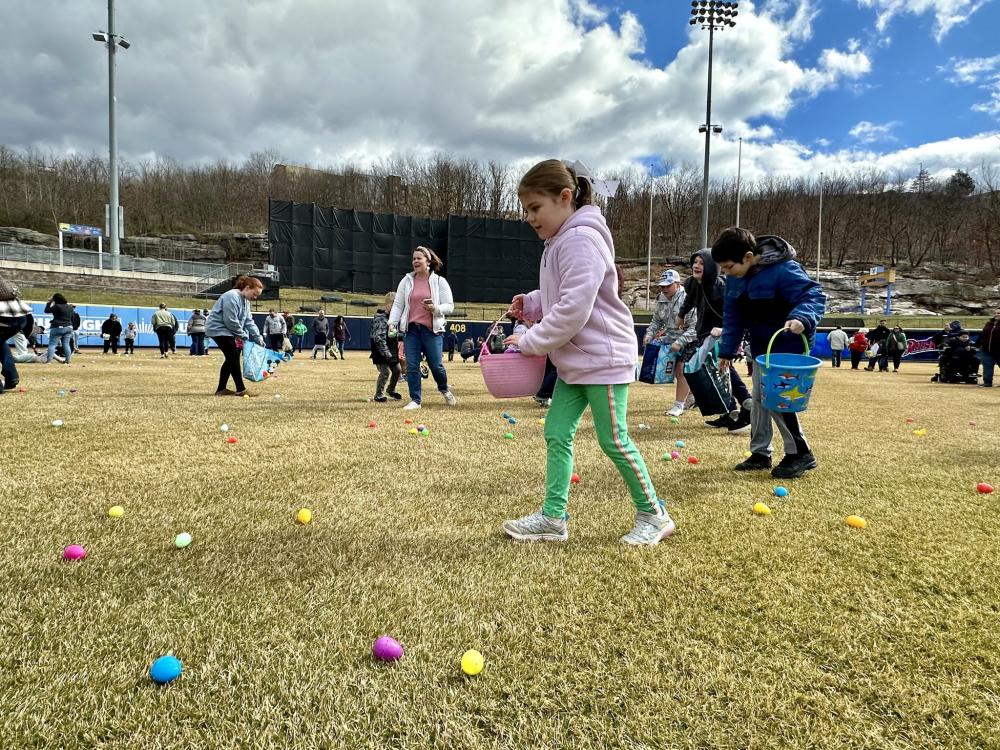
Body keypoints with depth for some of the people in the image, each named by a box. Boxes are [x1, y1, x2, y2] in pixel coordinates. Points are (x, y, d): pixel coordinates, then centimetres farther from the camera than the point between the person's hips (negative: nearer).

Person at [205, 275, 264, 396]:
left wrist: (258, 337, -1)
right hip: (218, 329, -10)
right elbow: (231, 321, -26)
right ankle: (240, 389, -9)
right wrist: (243, 336, -15)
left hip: (226, 331, 10)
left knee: (230, 359, 8)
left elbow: (249, 321, 9)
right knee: (234, 357, -12)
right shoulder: (232, 297, -22)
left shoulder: (245, 300, 10)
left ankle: (221, 389, 14)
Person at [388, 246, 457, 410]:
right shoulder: (406, 281, 7)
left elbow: (449, 306, 2)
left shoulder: (439, 281, 2)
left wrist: (435, 308, -16)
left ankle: (444, 390, 30)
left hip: (432, 330, -2)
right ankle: (415, 400, 11)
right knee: (411, 366, 0)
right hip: (410, 329, 2)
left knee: (436, 365, 0)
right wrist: (392, 323, -5)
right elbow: (397, 305, 7)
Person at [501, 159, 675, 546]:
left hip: (602, 358, -10)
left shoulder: (581, 239, -18)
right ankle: (553, 517, 15)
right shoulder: (559, 241, 13)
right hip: (575, 361, 10)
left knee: (614, 441, 0)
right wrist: (531, 303, 4)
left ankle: (654, 515, 17)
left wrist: (529, 341, -16)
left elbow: (574, 309, -25)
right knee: (556, 434, 7)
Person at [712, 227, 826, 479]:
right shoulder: (735, 277, -3)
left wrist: (802, 318, -48)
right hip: (761, 346, 8)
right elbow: (732, 316, 7)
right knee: (759, 397, 10)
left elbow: (815, 295, -28)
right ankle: (760, 453, 22)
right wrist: (727, 351, 7)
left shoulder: (783, 270, -27)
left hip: (788, 346, -8)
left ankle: (801, 453, 3)